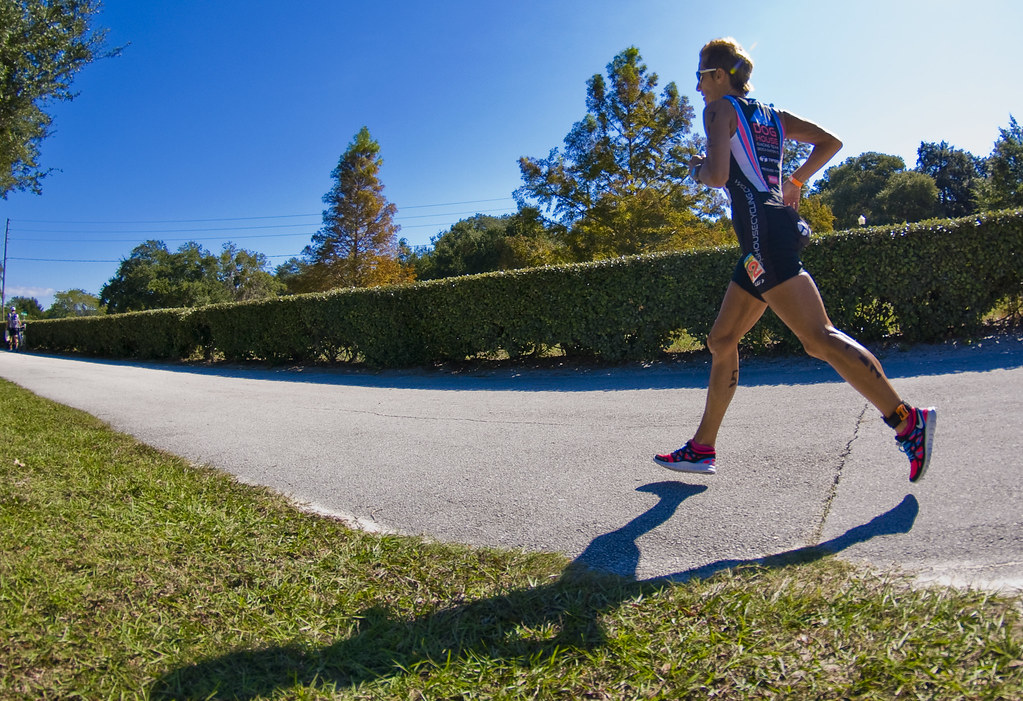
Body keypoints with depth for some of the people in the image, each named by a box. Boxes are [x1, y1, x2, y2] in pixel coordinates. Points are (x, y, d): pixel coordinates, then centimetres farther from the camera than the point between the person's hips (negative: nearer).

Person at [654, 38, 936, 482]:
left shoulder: (721, 108, 2)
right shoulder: (773, 115, 25)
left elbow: (717, 175, -11)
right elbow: (830, 141, 21)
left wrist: (696, 170, 9)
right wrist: (794, 181, 21)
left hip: (763, 228, -9)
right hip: (780, 226, 9)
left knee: (818, 338, -16)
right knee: (721, 341, 11)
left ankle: (908, 420, -18)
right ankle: (702, 448, 15)